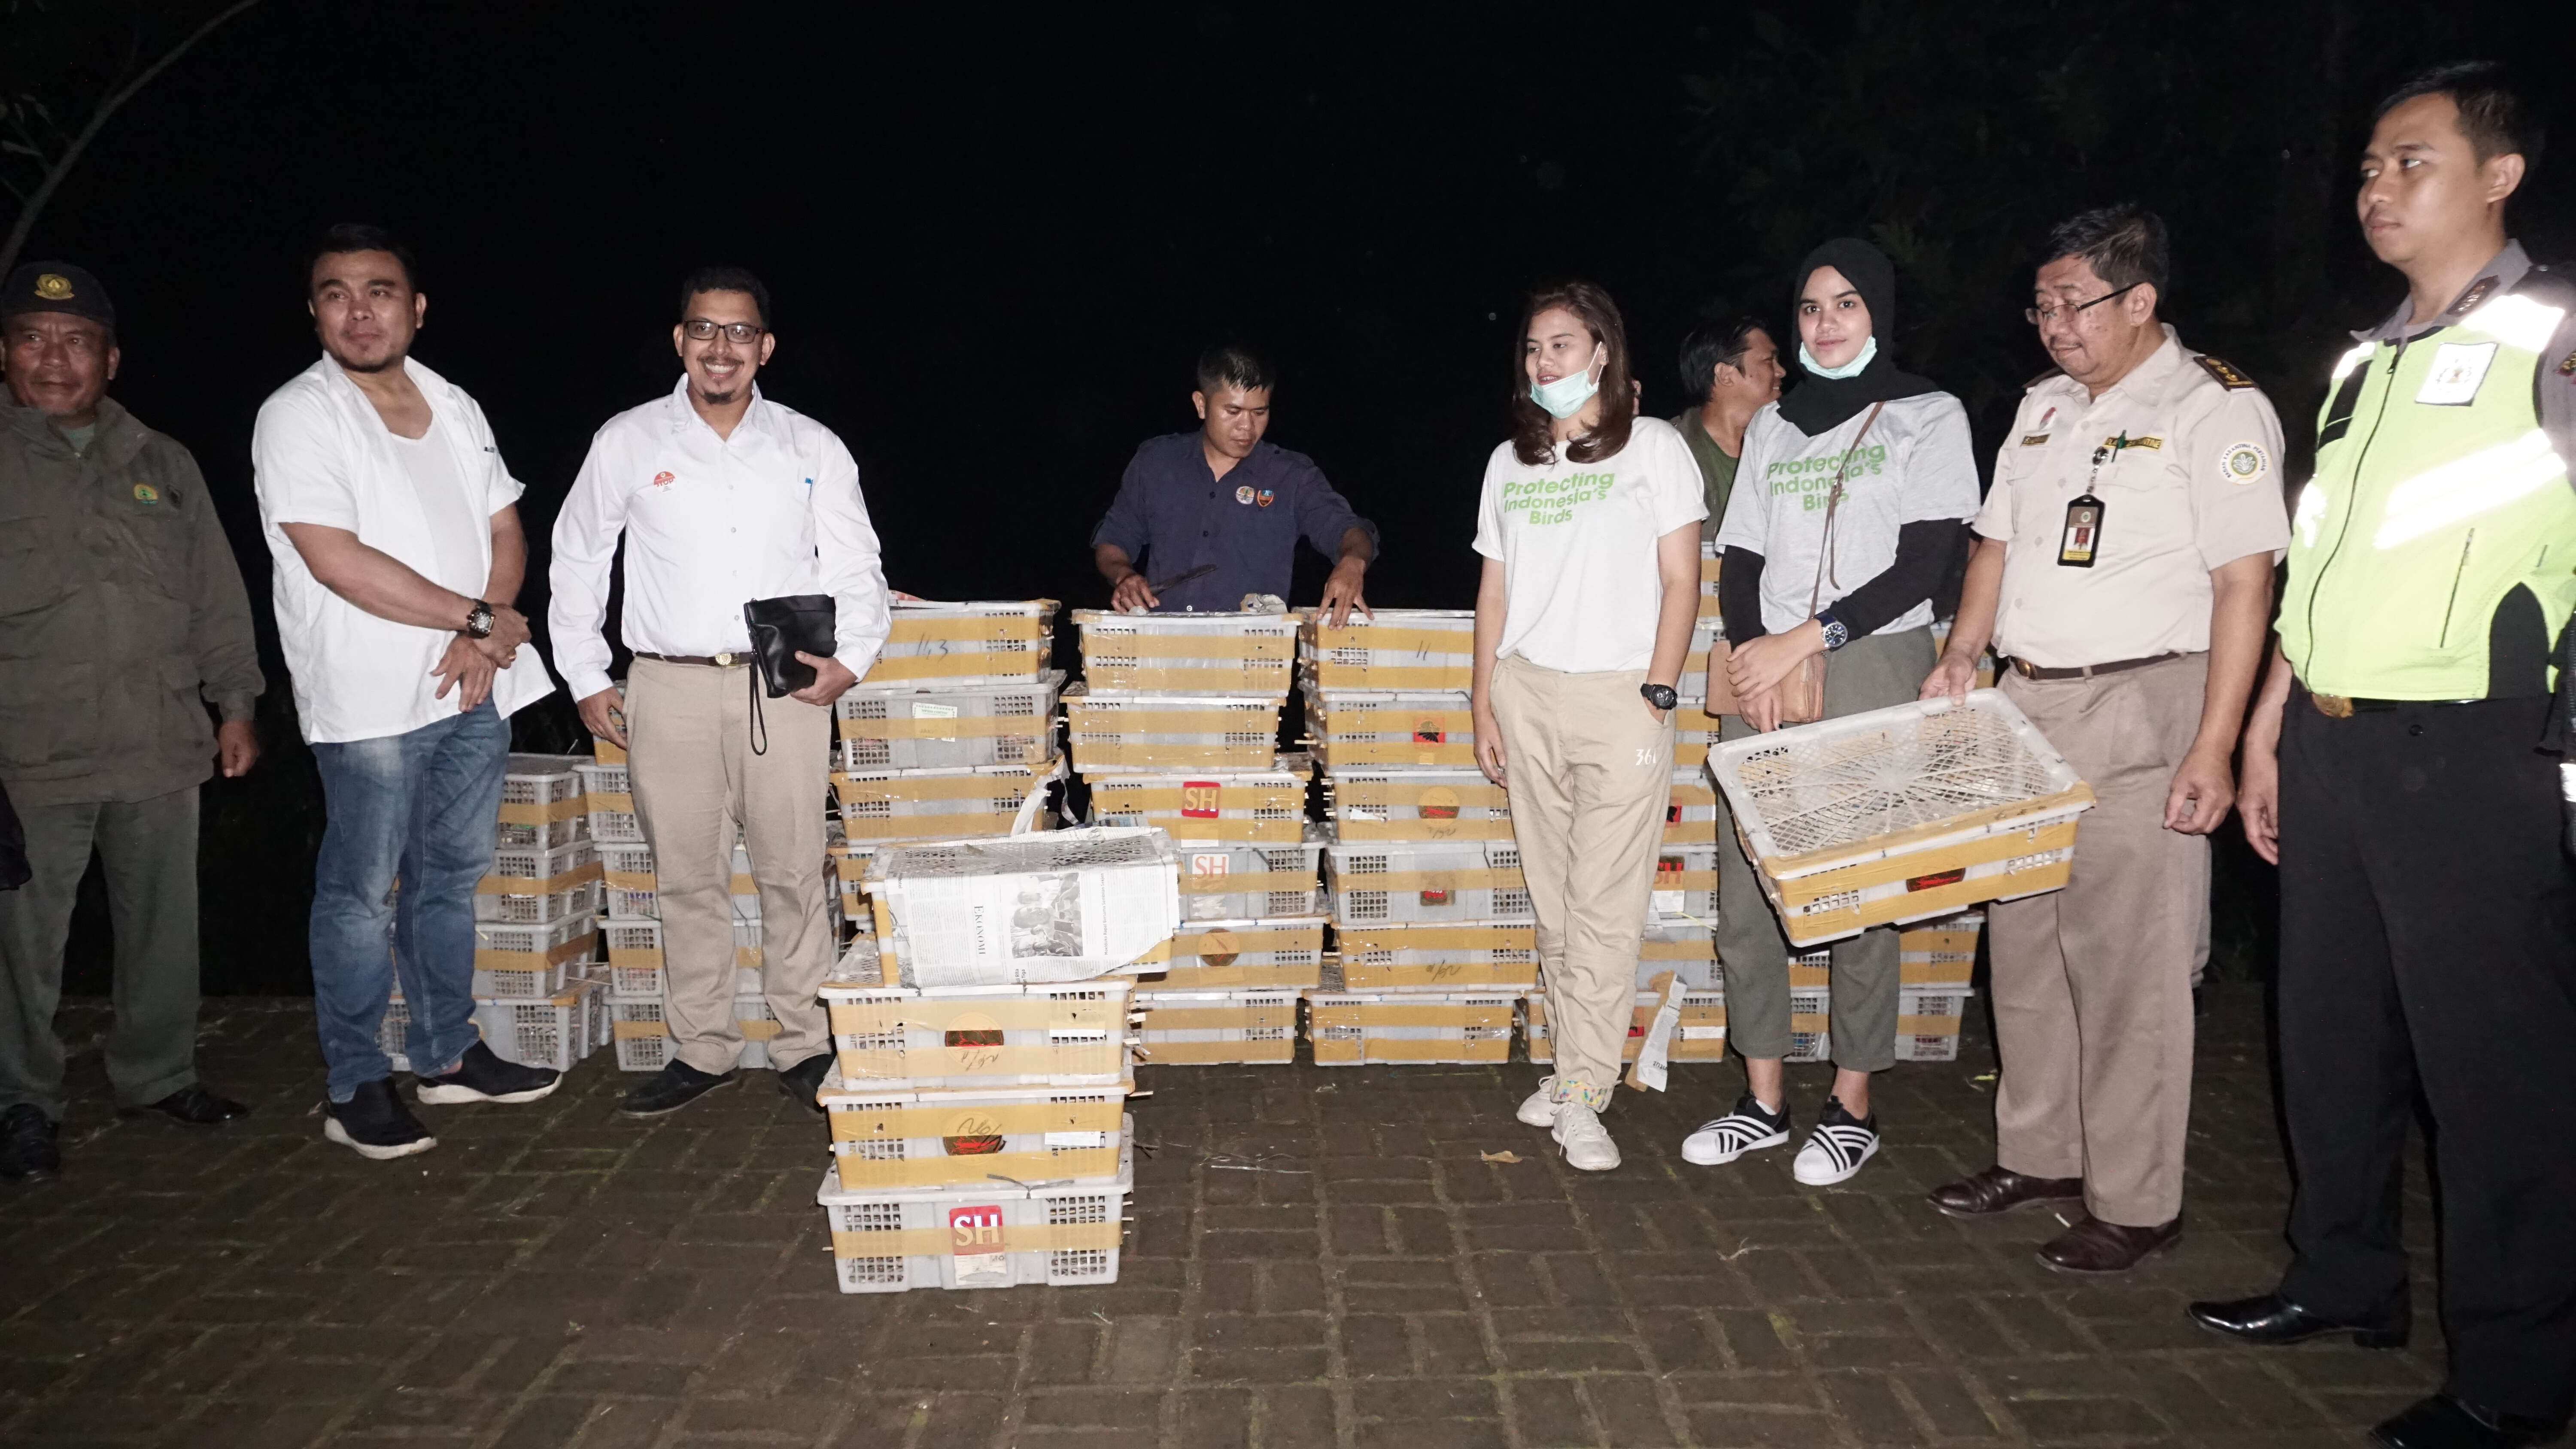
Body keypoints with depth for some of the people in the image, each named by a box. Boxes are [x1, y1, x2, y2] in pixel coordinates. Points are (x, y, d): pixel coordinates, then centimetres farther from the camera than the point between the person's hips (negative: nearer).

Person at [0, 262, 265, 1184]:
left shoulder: (162, 466, 13)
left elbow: (217, 596, 15)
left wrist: (236, 705, 10)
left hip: (162, 752, 3)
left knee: (165, 927, 11)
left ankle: (160, 1074, 28)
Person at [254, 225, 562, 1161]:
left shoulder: (454, 407, 13)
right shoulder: (298, 416, -7)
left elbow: (505, 530, 12)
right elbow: (336, 560, -17)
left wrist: (483, 640, -5)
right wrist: (480, 616, -12)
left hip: (474, 691, 6)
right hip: (370, 698, -6)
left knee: (452, 875, 14)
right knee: (364, 892, 0)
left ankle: (447, 1055, 26)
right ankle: (355, 1088, 10)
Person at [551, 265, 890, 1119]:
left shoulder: (812, 449, 7)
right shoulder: (628, 443, 7)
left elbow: (855, 567, 10)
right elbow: (577, 562, 14)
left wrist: (852, 659, -6)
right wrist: (587, 679, 9)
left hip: (783, 688, 0)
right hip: (669, 689, 1)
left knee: (794, 874, 1)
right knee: (687, 878, 7)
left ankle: (804, 1049, 13)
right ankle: (701, 1051, 19)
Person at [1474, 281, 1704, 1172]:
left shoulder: (1654, 449, 3)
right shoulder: (1510, 462, 15)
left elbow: (1681, 583, -1)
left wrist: (1657, 695, -9)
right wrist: (1484, 701, 11)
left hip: (1618, 696, -4)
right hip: (1526, 693, 4)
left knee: (1604, 905, -6)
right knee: (1552, 900, 6)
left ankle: (1582, 1096, -2)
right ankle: (1579, 1064, 16)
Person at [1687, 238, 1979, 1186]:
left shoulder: (1928, 417, 3)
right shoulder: (1772, 427, 16)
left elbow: (1924, 564, -7)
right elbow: (1739, 563, 12)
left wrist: (1804, 641, -13)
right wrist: (1753, 661, -6)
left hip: (1873, 670, -4)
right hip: (1764, 674, 4)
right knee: (1744, 889, 2)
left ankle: (1852, 1108, 9)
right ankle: (1763, 1101, 13)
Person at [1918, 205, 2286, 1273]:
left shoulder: (2215, 410, -7)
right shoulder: (2044, 408, 15)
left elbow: (2244, 586, -12)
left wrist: (2214, 747, -18)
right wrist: (1960, 657, 7)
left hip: (2140, 713, -7)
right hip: (2026, 705, 7)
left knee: (2126, 959, -4)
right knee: (2021, 938, 12)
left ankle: (2135, 1203, 7)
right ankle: (2039, 1154, 26)